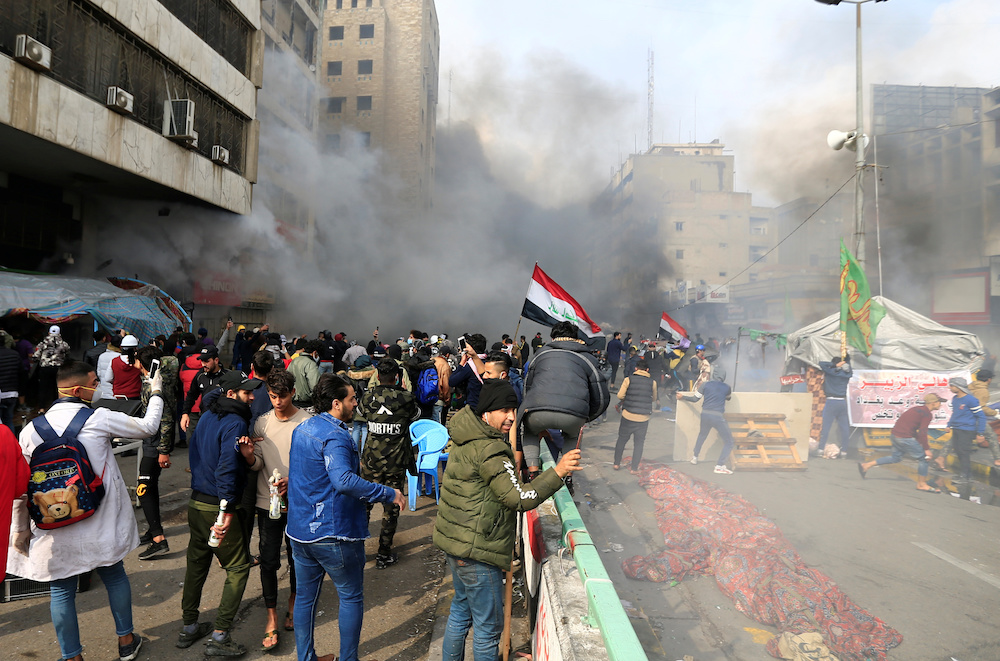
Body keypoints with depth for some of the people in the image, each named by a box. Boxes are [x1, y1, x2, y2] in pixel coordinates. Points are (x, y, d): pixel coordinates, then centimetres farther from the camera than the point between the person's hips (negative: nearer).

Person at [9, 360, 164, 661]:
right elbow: (147, 426, -2)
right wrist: (155, 393, 14)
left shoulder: (31, 430, -4)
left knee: (61, 591, 13)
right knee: (114, 575, 18)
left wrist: (20, 528, 11)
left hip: (54, 531, 1)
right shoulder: (99, 418, -13)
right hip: (100, 524, -1)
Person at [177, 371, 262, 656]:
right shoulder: (235, 423, -18)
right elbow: (226, 469, -26)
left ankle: (189, 628, 32)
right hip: (217, 507, -9)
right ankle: (219, 636, 4)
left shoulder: (206, 416, 9)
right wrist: (227, 513, -27)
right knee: (238, 567, 3)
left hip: (196, 503, 9)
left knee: (197, 564, 19)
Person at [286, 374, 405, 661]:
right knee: (351, 598, 10)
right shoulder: (335, 436, -22)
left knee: (305, 597, 19)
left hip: (299, 530, 9)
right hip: (333, 533, -8)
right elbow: (344, 482, -38)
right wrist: (389, 494, -31)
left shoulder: (302, 429, 7)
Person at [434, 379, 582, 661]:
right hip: (477, 552, -10)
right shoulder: (489, 450, -24)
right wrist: (557, 472, -29)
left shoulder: (469, 441, 7)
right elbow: (520, 498, -28)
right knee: (488, 626, 5)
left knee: (462, 608, 26)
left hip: (457, 543, 10)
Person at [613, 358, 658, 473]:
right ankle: (634, 468, 16)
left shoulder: (628, 379, -5)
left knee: (622, 439, 17)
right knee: (639, 443, 12)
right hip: (643, 418, 0)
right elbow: (654, 398, 11)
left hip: (628, 416, 0)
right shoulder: (652, 382, -1)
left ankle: (617, 463, 24)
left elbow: (620, 395, -9)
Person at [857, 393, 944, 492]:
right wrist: (926, 449, -13)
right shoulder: (927, 414, -10)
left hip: (895, 435, 9)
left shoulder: (917, 409, 18)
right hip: (905, 438, -9)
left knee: (896, 458, 22)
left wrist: (922, 442, 26)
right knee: (923, 457, 4)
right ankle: (921, 484, 13)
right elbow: (922, 433, -17)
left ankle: (866, 465, 17)